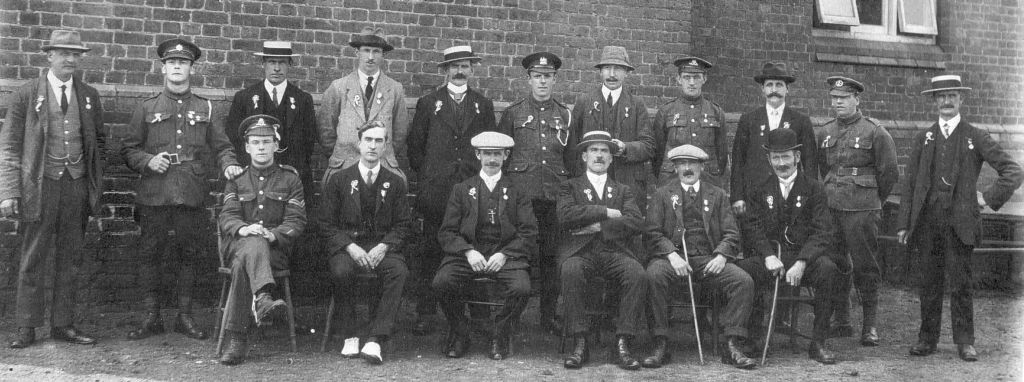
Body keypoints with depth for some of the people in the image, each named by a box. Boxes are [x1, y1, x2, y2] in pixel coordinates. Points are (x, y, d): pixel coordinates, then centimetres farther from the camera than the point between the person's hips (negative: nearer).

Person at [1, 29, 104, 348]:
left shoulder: (89, 96, 10)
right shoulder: (26, 94, 0)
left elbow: (99, 142, 17)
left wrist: (96, 184, 9)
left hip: (77, 187, 3)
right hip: (39, 186, -3)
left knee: (70, 260, 8)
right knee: (33, 260, 1)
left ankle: (63, 324, 16)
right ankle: (26, 328, 10)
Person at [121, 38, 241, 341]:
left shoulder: (205, 108, 12)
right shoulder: (147, 108, 9)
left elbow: (221, 146, 11)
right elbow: (128, 148, 10)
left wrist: (228, 165, -9)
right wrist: (147, 161, -9)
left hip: (192, 195, 1)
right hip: (154, 194, 0)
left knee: (189, 256, 5)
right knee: (150, 255, 2)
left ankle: (185, 316, 15)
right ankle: (152, 318, 12)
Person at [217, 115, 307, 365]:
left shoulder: (290, 178, 13)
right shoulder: (236, 179, 17)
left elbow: (296, 221, 3)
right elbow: (226, 218, 4)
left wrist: (274, 234, -19)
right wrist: (244, 229, -21)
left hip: (276, 249, -1)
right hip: (238, 244, 1)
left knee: (243, 263, -35)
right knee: (254, 245, -37)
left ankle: (237, 338, -43)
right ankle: (264, 298, -62)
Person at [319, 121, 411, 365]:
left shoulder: (395, 182, 10)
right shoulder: (339, 181, 7)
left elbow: (403, 225, 7)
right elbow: (326, 225, 3)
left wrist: (384, 246, -12)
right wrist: (350, 247, -14)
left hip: (382, 246, 1)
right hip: (347, 245, -1)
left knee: (399, 271, -32)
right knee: (341, 271, -34)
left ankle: (375, 340, -32)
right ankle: (350, 337, -18)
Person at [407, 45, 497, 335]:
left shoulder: (483, 105, 15)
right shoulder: (428, 103, 11)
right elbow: (414, 145, 11)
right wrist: (425, 175, 4)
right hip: (435, 191, -1)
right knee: (430, 253, -4)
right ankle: (424, 313, 0)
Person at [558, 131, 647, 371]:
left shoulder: (624, 191, 23)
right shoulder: (570, 187, 19)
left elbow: (636, 222, 3)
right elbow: (565, 216, -4)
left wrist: (598, 226, -7)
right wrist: (606, 212, -5)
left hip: (615, 251, 2)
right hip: (579, 252, -1)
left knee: (637, 274, -31)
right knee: (571, 271, -36)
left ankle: (623, 344, -26)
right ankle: (580, 344, -29)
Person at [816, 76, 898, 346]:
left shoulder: (875, 132, -3)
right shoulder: (825, 132, 12)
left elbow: (890, 172, 2)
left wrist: (873, 200, 9)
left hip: (862, 211, -5)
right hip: (830, 208, 5)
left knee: (865, 268, -2)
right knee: (835, 266, 7)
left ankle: (870, 326, 6)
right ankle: (842, 322, 17)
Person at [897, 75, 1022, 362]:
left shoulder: (976, 137, 5)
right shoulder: (923, 138, 12)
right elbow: (909, 183, 9)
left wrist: (989, 197, -1)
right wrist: (903, 223, 3)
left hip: (959, 222, -2)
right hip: (927, 221, 2)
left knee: (960, 284, -2)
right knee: (929, 284, 5)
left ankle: (965, 342, 7)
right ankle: (927, 338, 13)